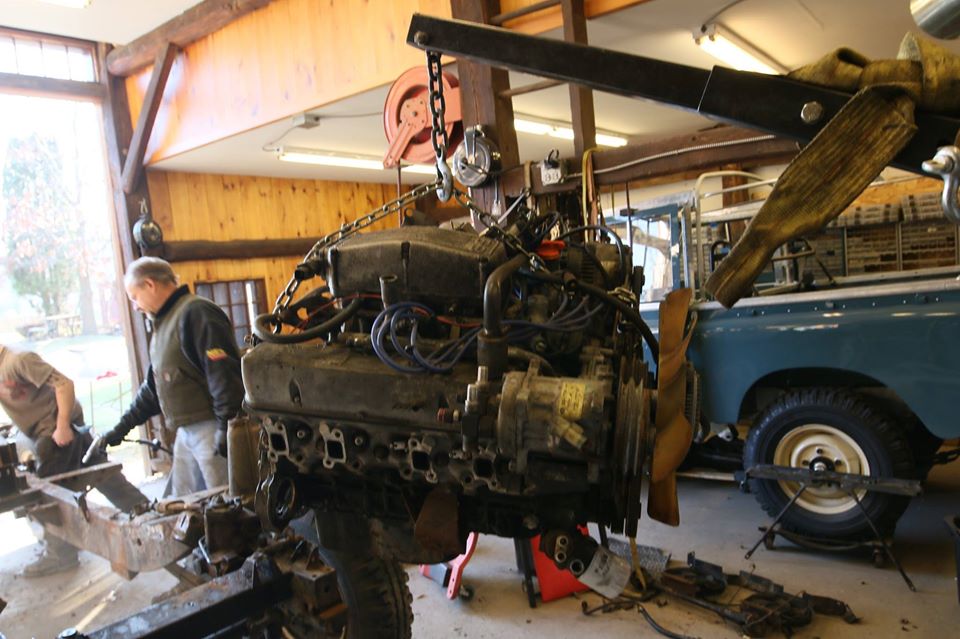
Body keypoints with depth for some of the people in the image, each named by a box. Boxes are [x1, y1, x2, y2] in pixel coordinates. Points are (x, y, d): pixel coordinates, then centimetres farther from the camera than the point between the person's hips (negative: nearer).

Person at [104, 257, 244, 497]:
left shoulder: (196, 312, -13)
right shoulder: (164, 324, 20)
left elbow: (224, 372, -22)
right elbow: (153, 386, 27)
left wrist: (226, 428, -23)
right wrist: (122, 427, 28)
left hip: (211, 429, -10)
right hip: (186, 432, 10)